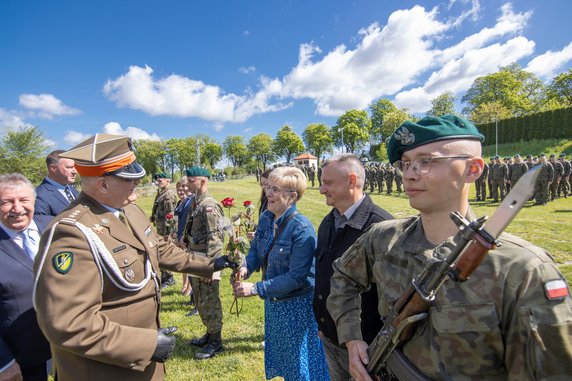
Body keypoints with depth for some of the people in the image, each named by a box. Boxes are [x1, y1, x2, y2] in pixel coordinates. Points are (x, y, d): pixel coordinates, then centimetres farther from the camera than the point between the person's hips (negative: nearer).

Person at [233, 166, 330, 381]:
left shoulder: (302, 229, -26)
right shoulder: (266, 218, -5)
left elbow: (297, 277, -26)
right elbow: (255, 250, 5)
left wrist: (256, 289, -26)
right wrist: (246, 268, -16)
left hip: (297, 305, -7)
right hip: (273, 301, 7)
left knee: (299, 362, 15)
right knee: (280, 354, 28)